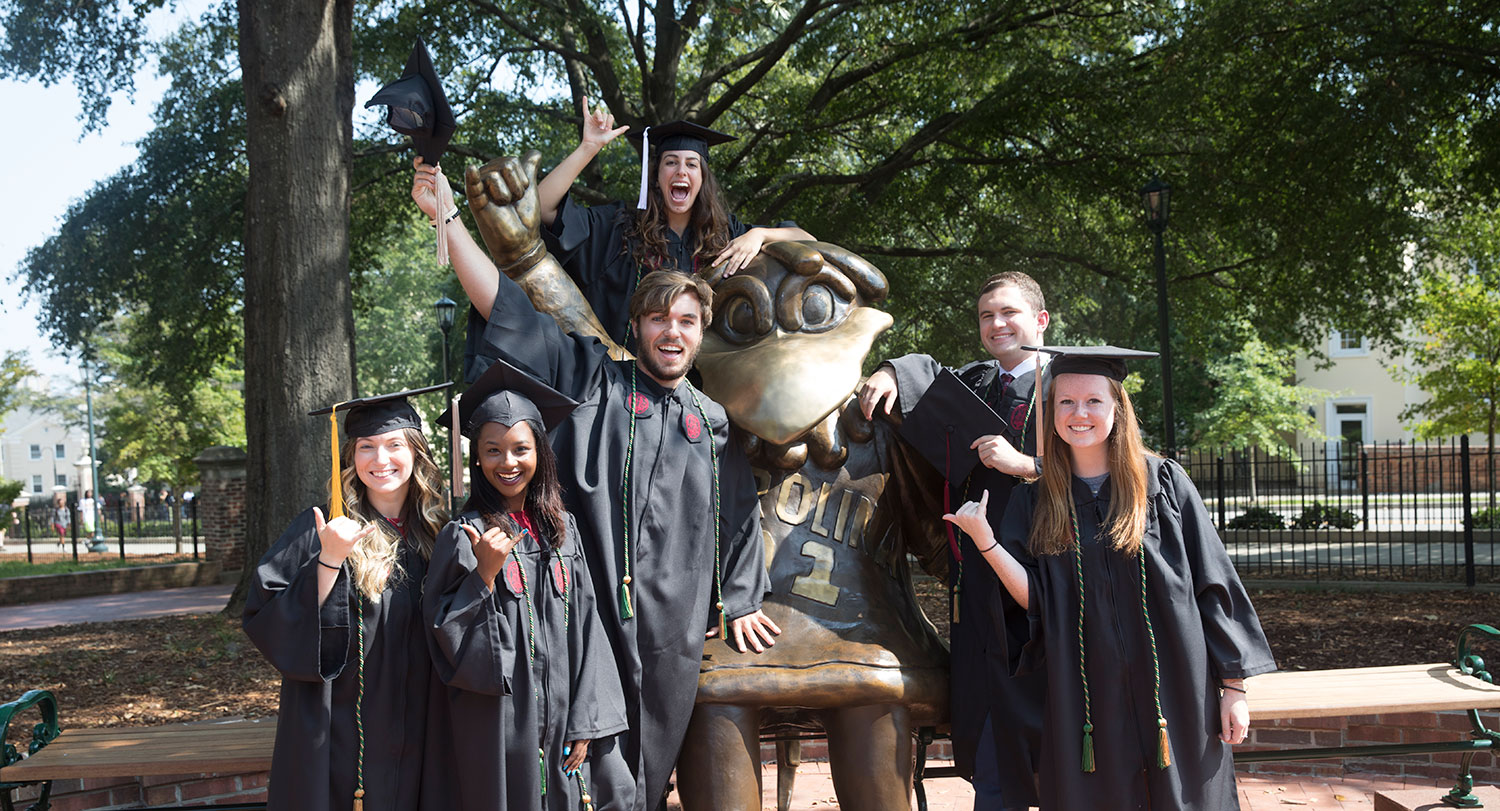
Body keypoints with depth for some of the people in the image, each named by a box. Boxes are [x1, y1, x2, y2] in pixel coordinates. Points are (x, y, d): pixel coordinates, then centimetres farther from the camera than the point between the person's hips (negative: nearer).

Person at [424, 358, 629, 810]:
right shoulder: (464, 536, -6)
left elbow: (584, 628, 6)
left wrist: (584, 722, 0)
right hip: (498, 724, -4)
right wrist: (485, 573, -22)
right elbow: (450, 639, -10)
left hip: (559, 717, 4)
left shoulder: (562, 531, 6)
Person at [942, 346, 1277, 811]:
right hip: (1084, 703, 1)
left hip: (1173, 697, -1)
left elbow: (1213, 586, 1)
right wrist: (985, 541, -14)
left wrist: (1233, 687, -1)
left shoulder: (1164, 483, 1)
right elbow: (1034, 599, -1)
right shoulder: (1034, 502, 6)